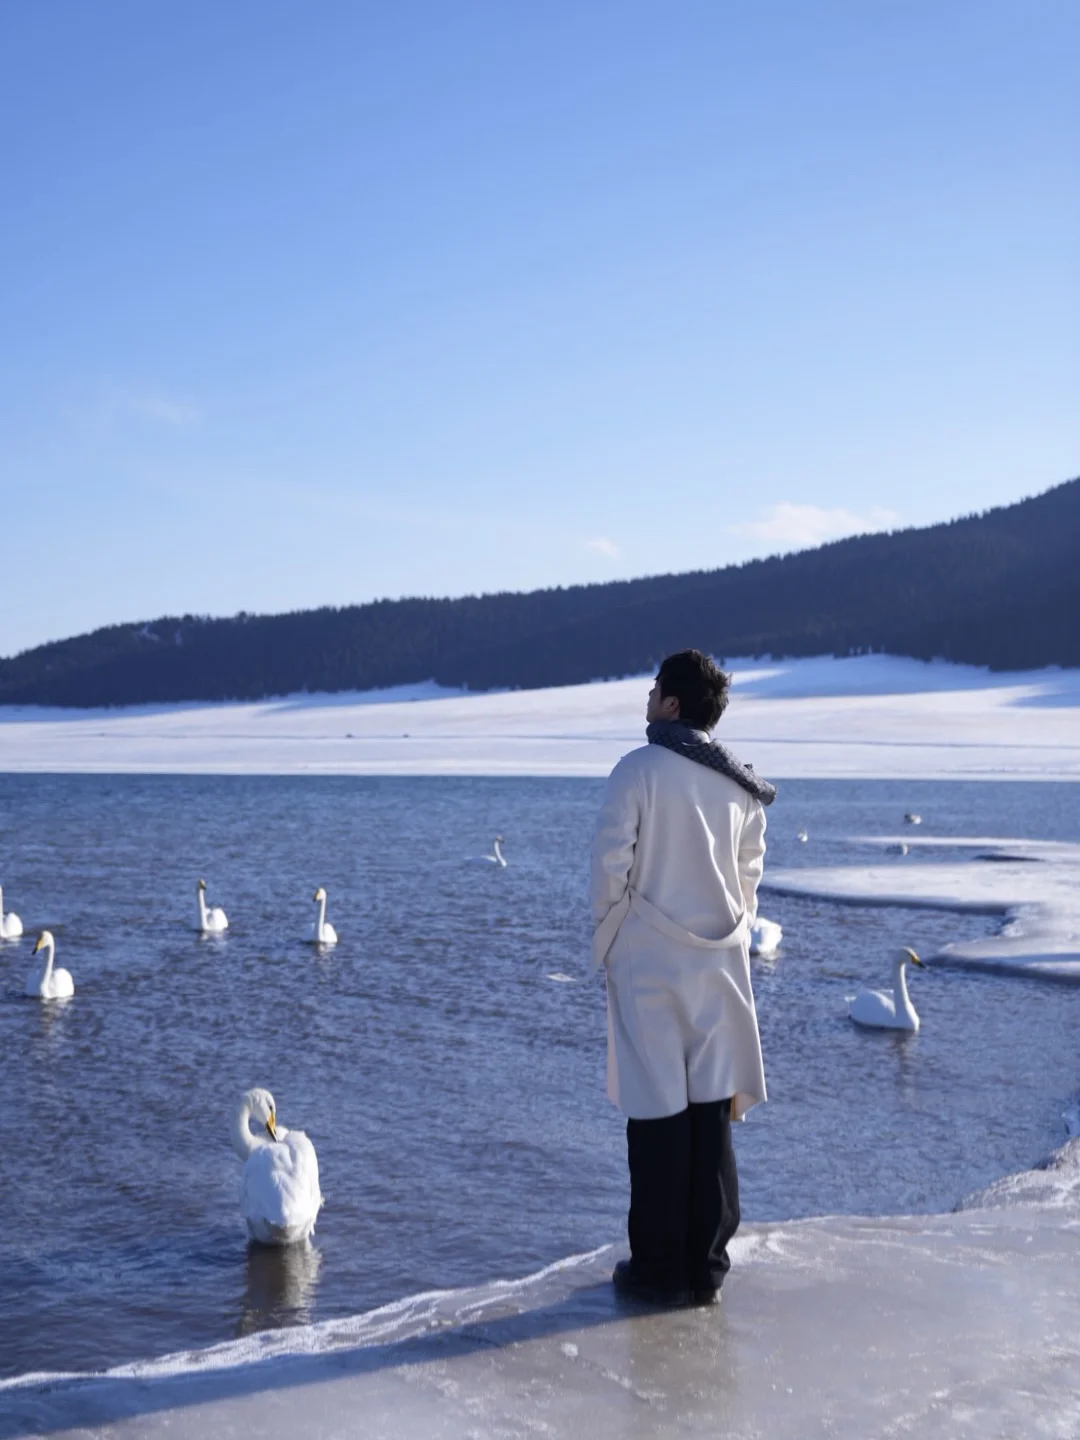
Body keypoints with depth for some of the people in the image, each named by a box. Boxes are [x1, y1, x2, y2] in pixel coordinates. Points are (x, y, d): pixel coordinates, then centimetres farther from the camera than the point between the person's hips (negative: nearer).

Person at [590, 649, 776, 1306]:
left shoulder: (638, 770, -10)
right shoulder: (742, 785, 5)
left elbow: (611, 864, -10)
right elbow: (750, 875, 10)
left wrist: (608, 941, 3)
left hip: (648, 963, -4)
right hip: (719, 965, 4)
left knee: (657, 1112, 2)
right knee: (712, 1110, 9)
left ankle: (659, 1270, 9)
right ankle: (707, 1264, 16)